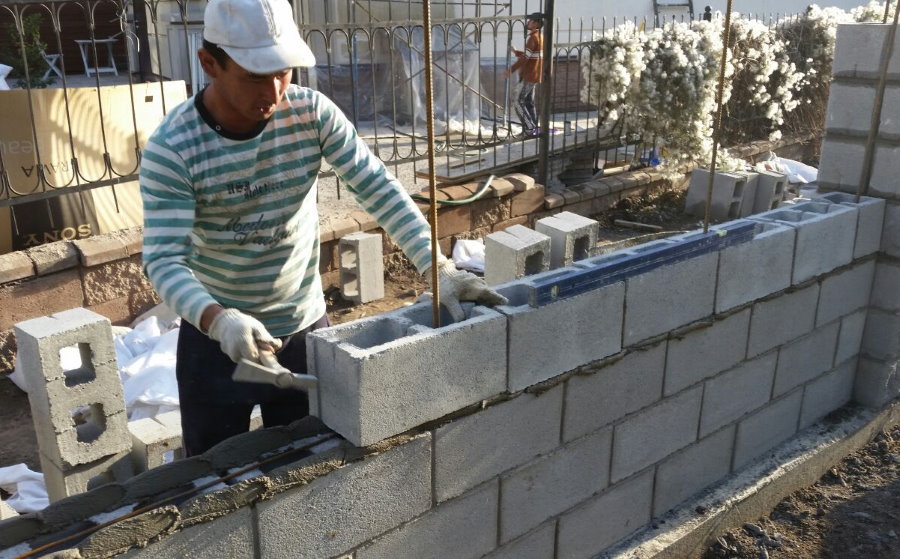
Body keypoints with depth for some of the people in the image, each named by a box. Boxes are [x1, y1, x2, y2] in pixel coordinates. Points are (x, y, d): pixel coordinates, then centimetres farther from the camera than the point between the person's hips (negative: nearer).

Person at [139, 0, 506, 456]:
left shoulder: (313, 114, -13)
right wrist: (218, 319, -44)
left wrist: (438, 268, -27)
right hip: (214, 335, -2)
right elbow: (164, 260, -25)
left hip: (305, 329, 2)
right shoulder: (171, 148, -21)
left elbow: (378, 188, -15)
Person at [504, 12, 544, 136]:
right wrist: (516, 52, 24)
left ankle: (530, 128, -8)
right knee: (529, 103, 13)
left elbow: (525, 58, -22)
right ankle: (533, 130, 14)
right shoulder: (540, 37, 13)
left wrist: (511, 70, -21)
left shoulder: (532, 38, -17)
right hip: (535, 76, 10)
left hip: (529, 76, -10)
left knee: (519, 103, -6)